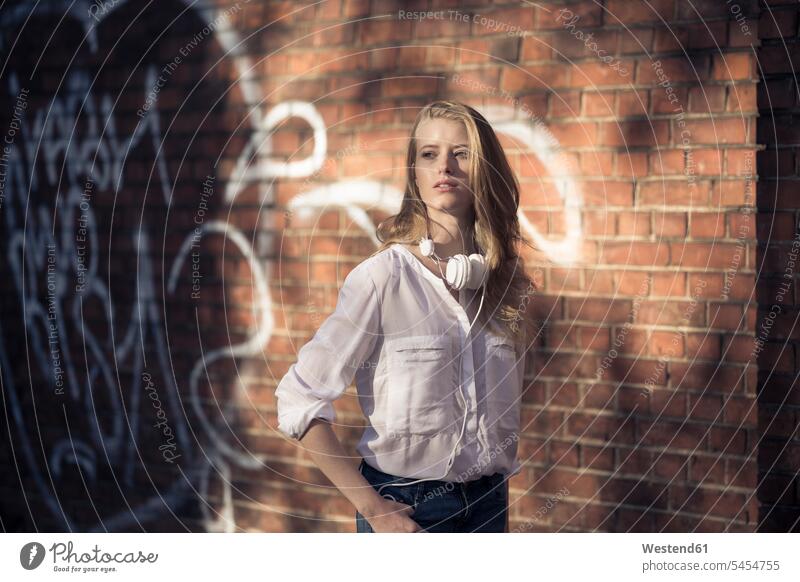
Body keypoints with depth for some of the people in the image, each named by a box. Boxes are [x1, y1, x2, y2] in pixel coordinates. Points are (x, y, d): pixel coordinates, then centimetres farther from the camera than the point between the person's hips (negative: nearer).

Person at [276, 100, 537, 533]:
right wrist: (372, 509, -15)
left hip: (488, 498, 5)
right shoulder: (382, 276, -14)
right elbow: (298, 400, -16)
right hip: (405, 508, -4)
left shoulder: (504, 276, 0)